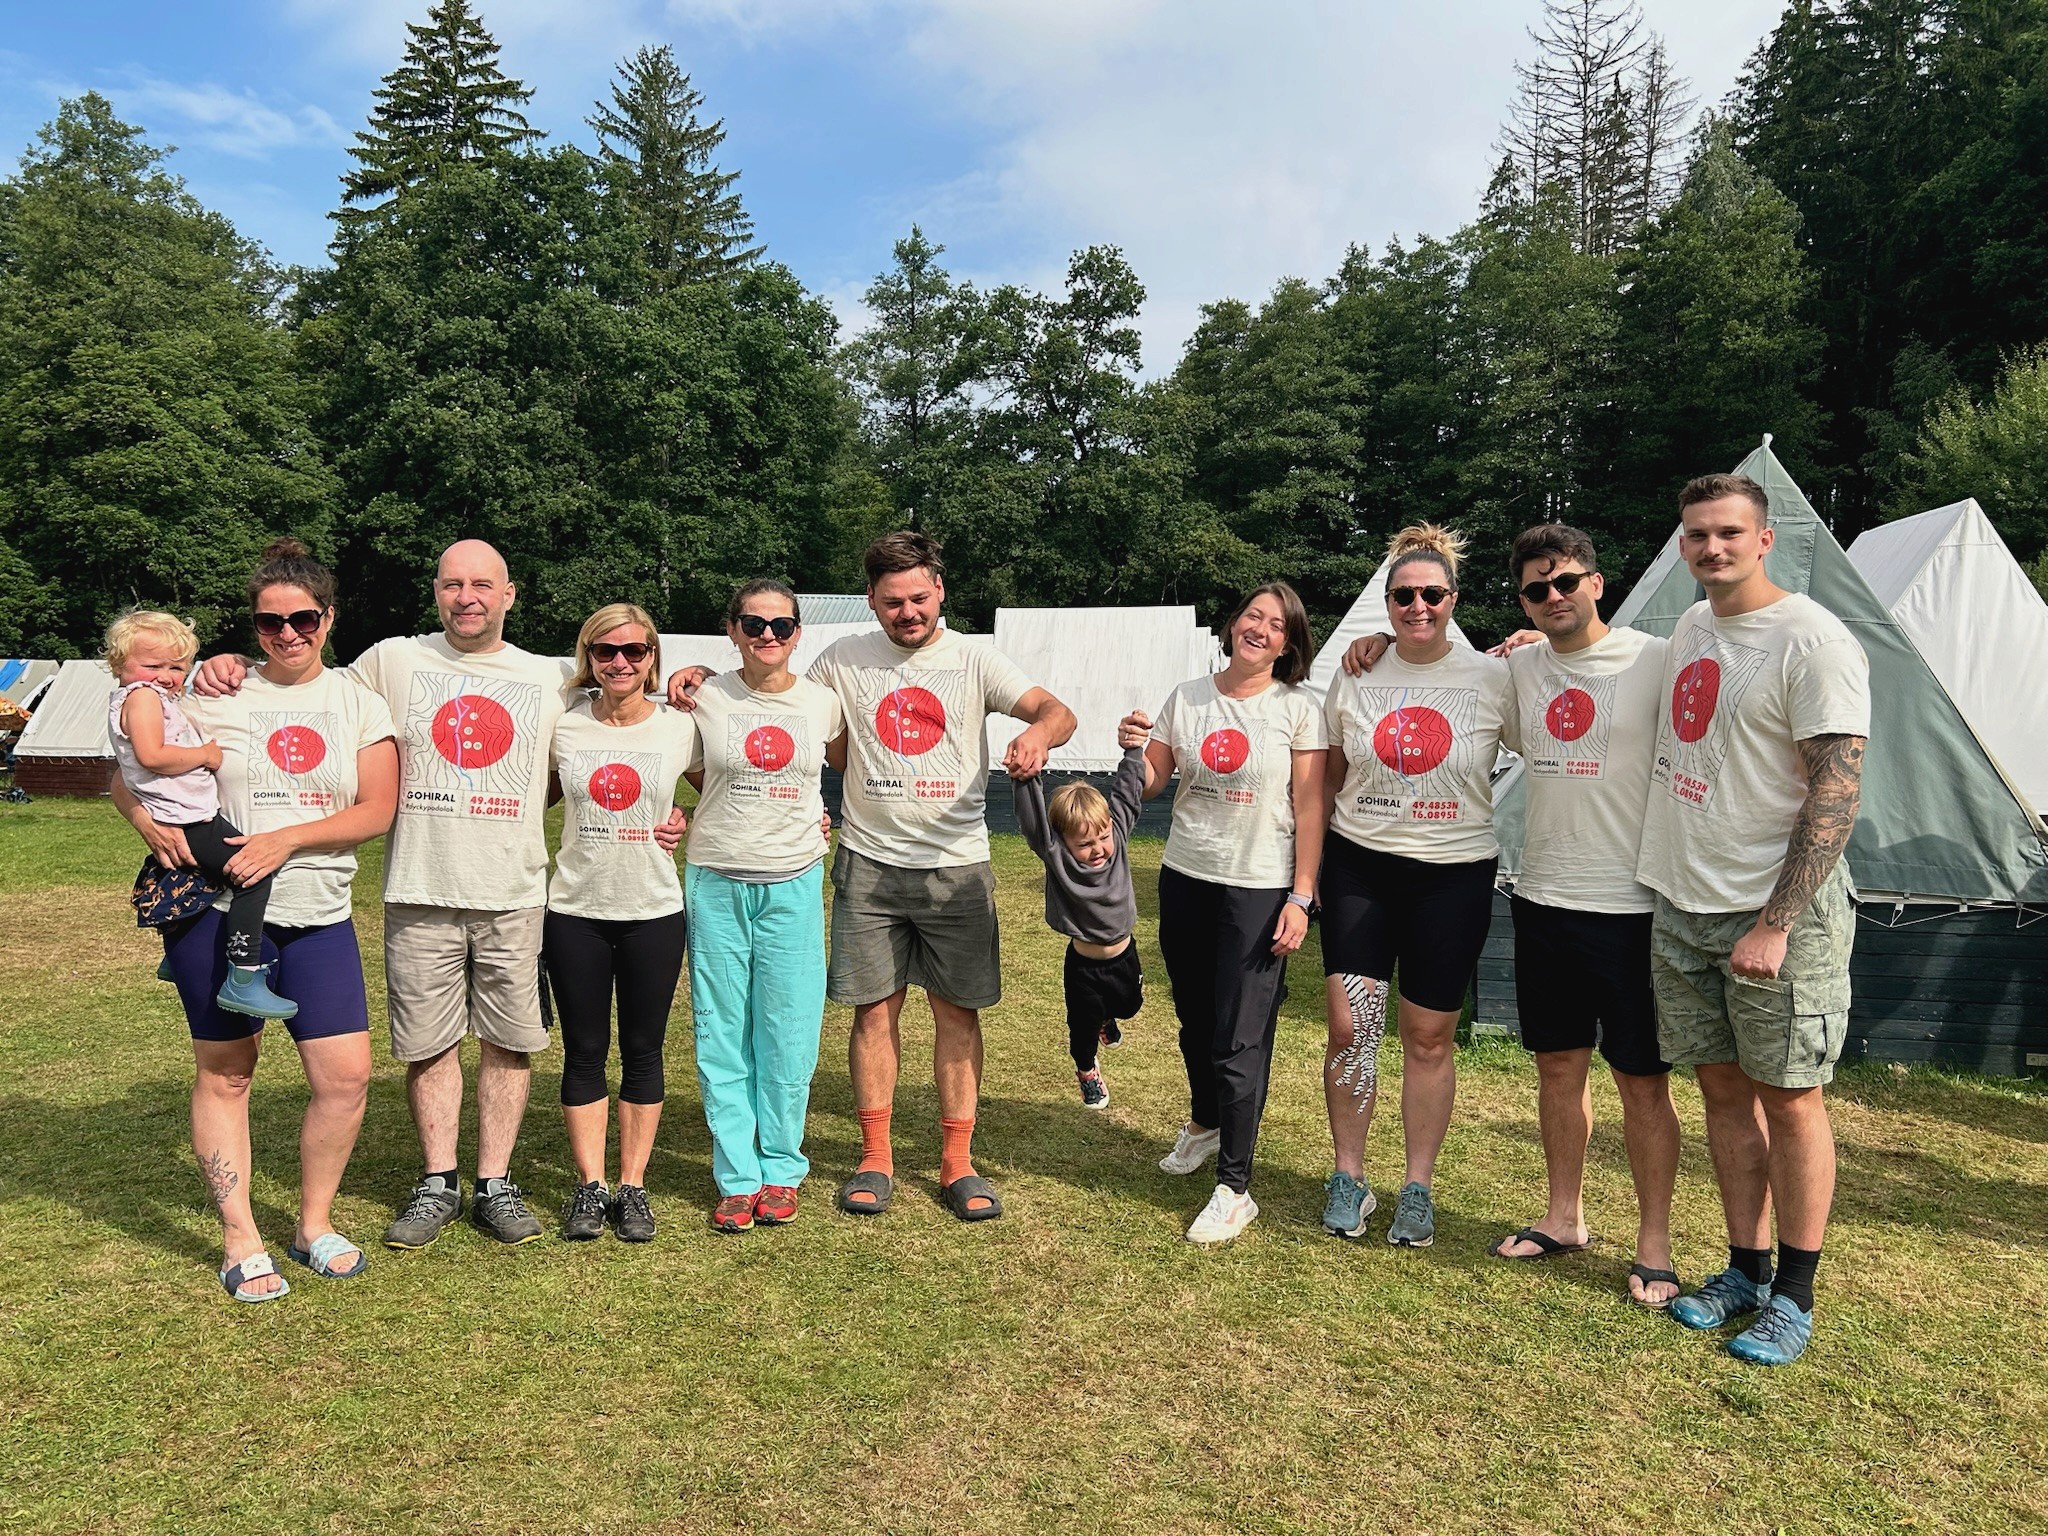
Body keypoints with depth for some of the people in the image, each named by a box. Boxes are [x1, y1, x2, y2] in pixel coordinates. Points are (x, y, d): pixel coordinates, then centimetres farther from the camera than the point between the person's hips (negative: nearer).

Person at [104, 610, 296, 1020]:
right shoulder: (141, 695, -10)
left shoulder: (158, 699, 21)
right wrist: (205, 754, -13)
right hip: (187, 822, -11)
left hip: (195, 817, 11)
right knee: (254, 869, -21)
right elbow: (151, 755, -25)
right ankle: (242, 980, -25)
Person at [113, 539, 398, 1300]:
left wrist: (287, 839, -15)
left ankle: (314, 1225, 19)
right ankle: (240, 1243, 21)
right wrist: (151, 823, -14)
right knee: (224, 1073, 7)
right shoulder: (217, 694, 2)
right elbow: (131, 772, 6)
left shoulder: (358, 702, 5)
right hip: (217, 911, -1)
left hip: (318, 917, 1)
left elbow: (377, 810, -3)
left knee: (346, 1073, -2)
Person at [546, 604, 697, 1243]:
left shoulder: (680, 728, -2)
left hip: (654, 912, 0)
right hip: (575, 911, 1)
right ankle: (590, 1186, 20)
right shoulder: (562, 726, -1)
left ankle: (632, 1185, 19)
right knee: (584, 1052, 8)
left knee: (643, 1050, 8)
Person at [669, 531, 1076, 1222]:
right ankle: (875, 1157, 19)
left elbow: (1057, 711, -10)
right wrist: (706, 675, -2)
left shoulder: (974, 660, 0)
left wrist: (1038, 732, -33)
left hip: (955, 866, -1)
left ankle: (957, 1162, 16)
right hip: (868, 864, 1)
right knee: (874, 1008, 5)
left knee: (958, 1010, 4)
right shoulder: (844, 660, 5)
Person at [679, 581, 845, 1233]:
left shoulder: (823, 702, 1)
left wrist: (825, 819, 8)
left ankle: (781, 1171, 19)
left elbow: (851, 769, 19)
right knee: (723, 1035, 4)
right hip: (717, 885, 0)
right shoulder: (705, 700, -1)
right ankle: (737, 1178, 15)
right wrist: (741, 822, 5)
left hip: (793, 886, 0)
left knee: (788, 1036, 4)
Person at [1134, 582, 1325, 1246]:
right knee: (1196, 1022, 18)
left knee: (1239, 1039, -4)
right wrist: (1132, 748, -12)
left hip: (1259, 891, -4)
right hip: (1184, 881, 4)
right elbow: (1149, 786, 9)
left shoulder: (1297, 709, -4)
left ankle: (1234, 1187, 7)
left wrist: (1301, 897, -11)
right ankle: (1205, 1124, 44)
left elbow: (1309, 809, -6)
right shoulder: (1187, 698, 6)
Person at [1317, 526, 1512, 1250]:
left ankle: (1418, 1186, 22)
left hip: (1453, 873, -1)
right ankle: (1348, 1176, 17)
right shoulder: (1355, 676, 5)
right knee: (1349, 1026, -1)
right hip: (1359, 865, 2)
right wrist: (1308, 865, 11)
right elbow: (1328, 778, 13)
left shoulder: (1493, 677, -1)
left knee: (1429, 1037, 6)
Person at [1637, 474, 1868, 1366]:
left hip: (1779, 911, -7)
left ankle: (1794, 1299, 17)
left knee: (1789, 1098, 3)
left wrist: (1775, 924, -21)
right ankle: (1746, 1272, 26)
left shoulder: (1813, 641, -13)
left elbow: (1836, 795, -17)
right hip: (1683, 906, 7)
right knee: (1723, 1090, 13)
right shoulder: (1690, 628, 10)